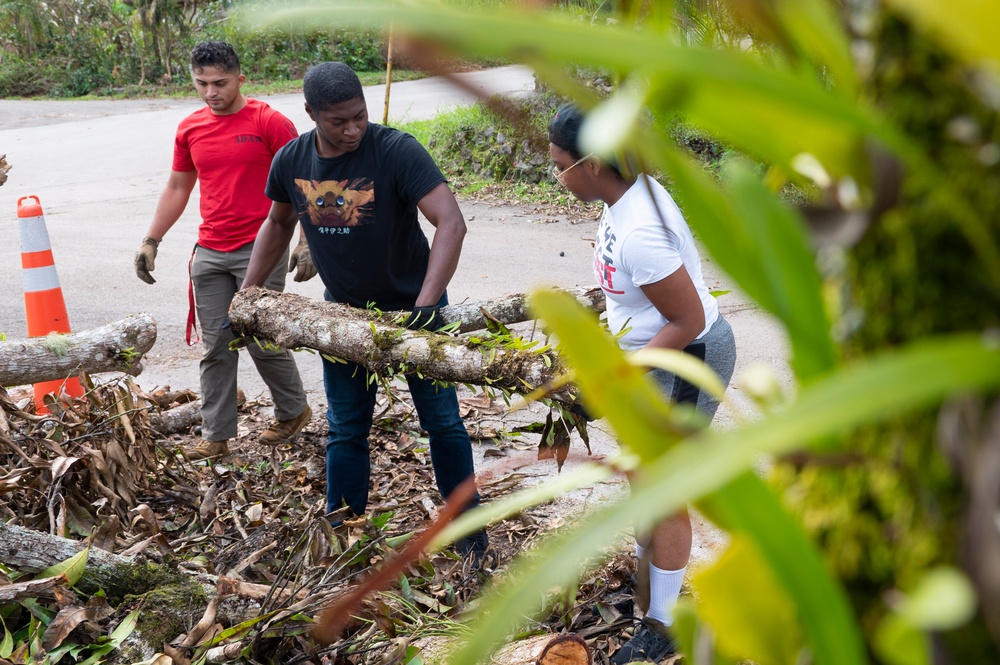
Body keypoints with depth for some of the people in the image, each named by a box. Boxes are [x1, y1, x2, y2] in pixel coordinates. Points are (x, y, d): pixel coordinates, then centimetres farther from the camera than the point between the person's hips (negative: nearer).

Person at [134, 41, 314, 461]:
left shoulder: (269, 122, -7)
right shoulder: (190, 129, 9)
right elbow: (177, 189, 19)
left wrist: (307, 242, -15)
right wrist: (150, 241, 15)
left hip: (259, 252, -5)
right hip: (210, 254, 5)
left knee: (263, 341, -1)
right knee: (216, 347, 6)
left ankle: (293, 412, 24)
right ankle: (215, 437, 13)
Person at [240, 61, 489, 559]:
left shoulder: (396, 151, -24)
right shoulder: (291, 161, -9)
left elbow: (451, 223, -32)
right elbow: (278, 224, 11)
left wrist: (426, 305, -41)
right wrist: (247, 292, 9)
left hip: (412, 307, -4)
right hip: (343, 311, 4)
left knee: (441, 421, 6)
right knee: (346, 430, 11)